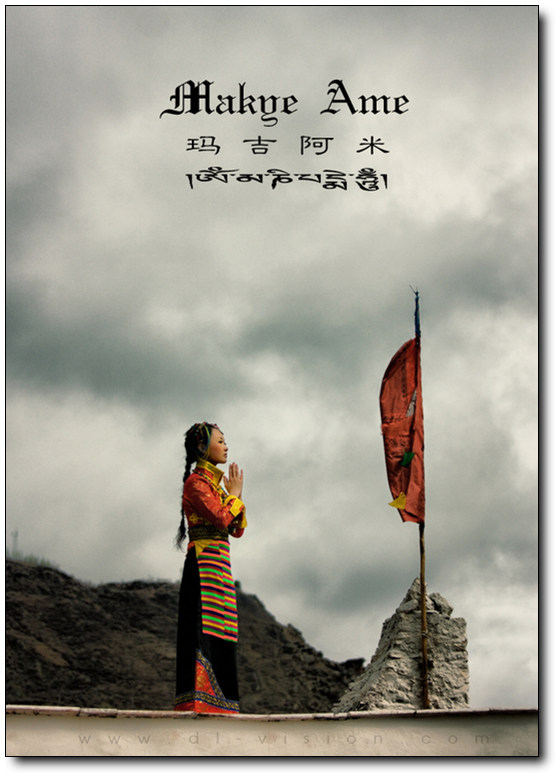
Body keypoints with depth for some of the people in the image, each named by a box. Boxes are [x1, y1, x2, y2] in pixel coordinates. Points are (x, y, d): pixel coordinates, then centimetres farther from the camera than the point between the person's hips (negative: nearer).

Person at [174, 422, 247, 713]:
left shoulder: (214, 484, 23)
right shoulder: (195, 481, -3)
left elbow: (237, 530, 21)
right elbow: (221, 519, -17)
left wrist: (237, 495, 10)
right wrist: (234, 495, 0)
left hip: (219, 567, 9)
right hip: (205, 563, -9)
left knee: (220, 639, 4)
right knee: (205, 632, -16)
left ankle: (217, 705, 2)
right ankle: (198, 702, -21)